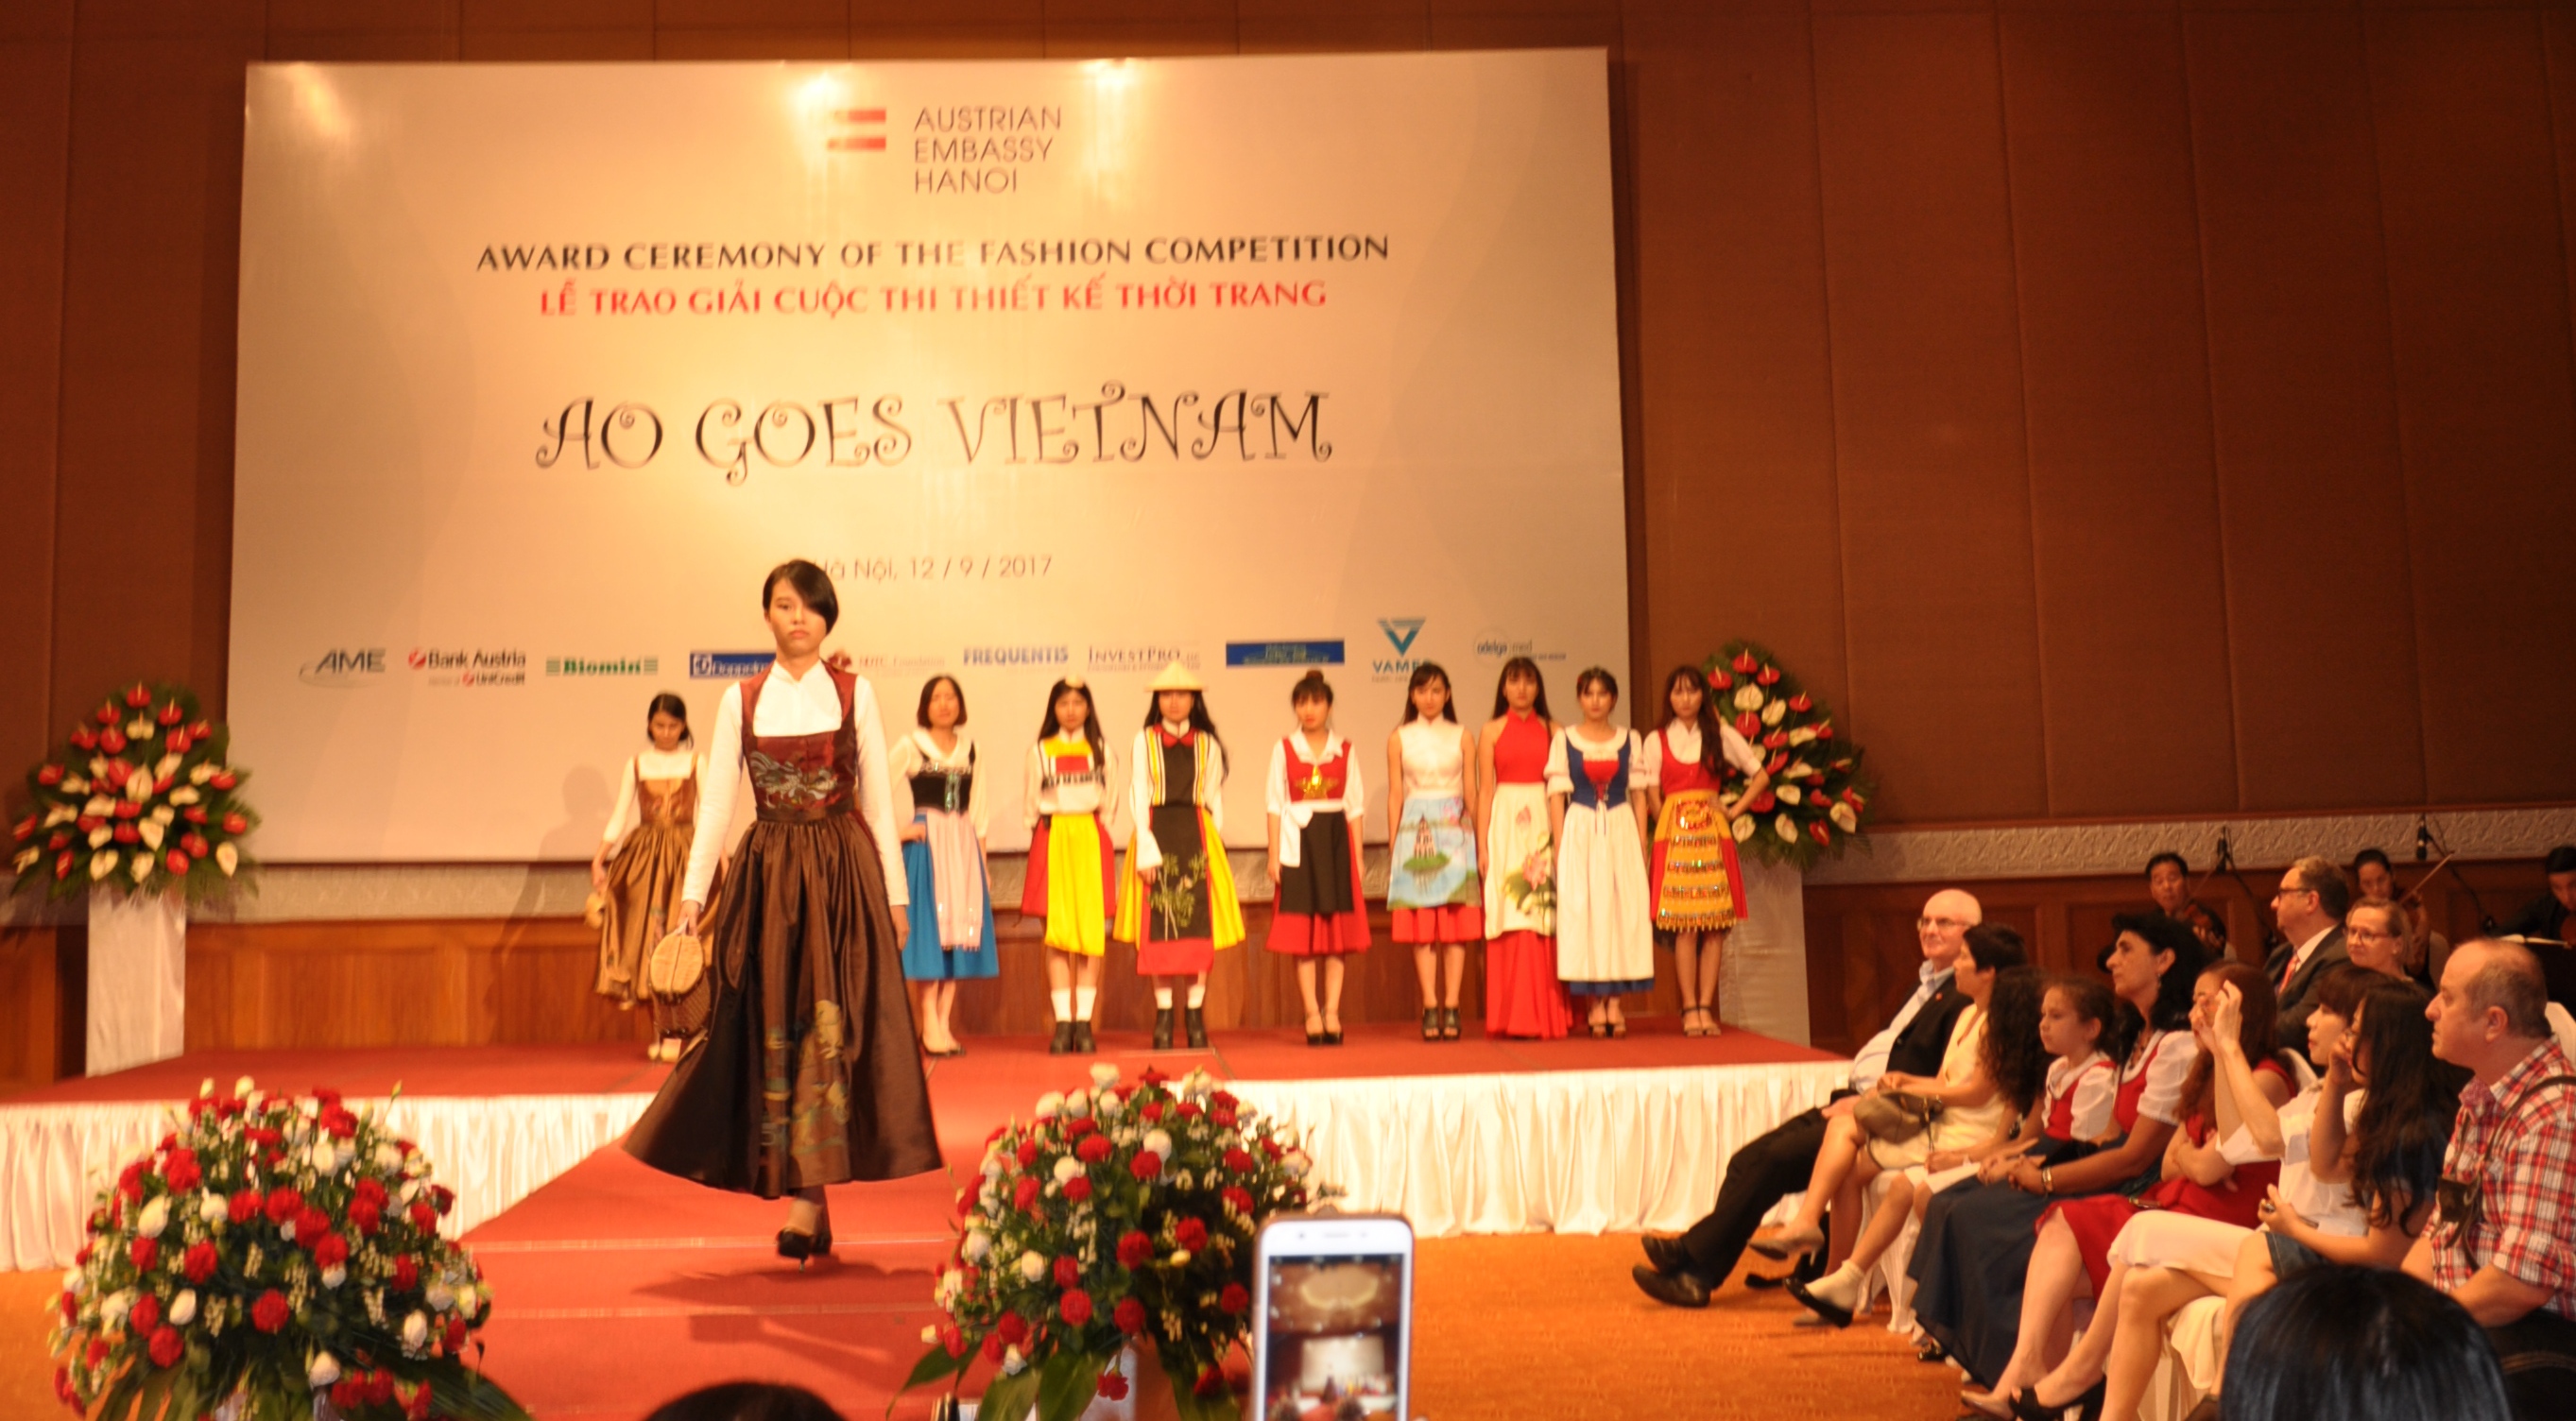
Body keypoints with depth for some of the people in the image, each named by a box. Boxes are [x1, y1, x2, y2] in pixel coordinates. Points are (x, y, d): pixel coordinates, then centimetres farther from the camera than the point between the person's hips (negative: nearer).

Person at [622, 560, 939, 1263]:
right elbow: (716, 800, 4)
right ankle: (813, 1197, 12)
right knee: (772, 1027, 2)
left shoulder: (855, 695, 4)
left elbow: (879, 802, 4)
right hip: (767, 875, 2)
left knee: (831, 1023, -7)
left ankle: (806, 1196, -4)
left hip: (843, 874, -2)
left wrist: (895, 894, 2)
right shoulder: (742, 700, 7)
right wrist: (694, 891, -4)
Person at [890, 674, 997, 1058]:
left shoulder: (968, 748, 12)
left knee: (960, 933, 4)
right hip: (926, 846, -5)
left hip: (963, 847, 5)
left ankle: (943, 1024, 10)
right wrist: (899, 829, -9)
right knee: (928, 933, -5)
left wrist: (983, 862, 9)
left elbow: (976, 808, 13)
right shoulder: (909, 746, -1)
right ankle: (929, 1028, -2)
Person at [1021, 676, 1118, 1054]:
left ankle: (1084, 1023, 1)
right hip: (1052, 841, 0)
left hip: (1091, 841, 1)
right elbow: (1030, 804, 11)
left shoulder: (1101, 752, 11)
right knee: (1056, 934, -4)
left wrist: (1090, 832, 3)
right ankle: (1062, 1023, -1)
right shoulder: (1040, 752, 9)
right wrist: (1044, 834, 3)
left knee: (1091, 934, -3)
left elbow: (1110, 803, 11)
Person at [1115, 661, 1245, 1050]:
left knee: (1200, 925, -1)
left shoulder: (1208, 745, 9)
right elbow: (1138, 798, -1)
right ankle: (1163, 1014, 8)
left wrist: (1214, 844, 1)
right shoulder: (1145, 742, 4)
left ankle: (1195, 1014, 8)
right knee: (1158, 928, -1)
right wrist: (1146, 850, -9)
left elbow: (1214, 799, 10)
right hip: (1157, 834, -1)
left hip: (1198, 836, 1)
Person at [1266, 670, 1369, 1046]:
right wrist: (1274, 854, -3)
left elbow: (1355, 806, 7)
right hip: (1298, 842, -1)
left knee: (1339, 929, 0)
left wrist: (1357, 855, 1)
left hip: (1336, 840, 1)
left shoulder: (1345, 751, 7)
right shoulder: (1283, 750, 4)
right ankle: (1312, 1014, 4)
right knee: (1302, 932, -1)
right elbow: (1275, 805, 3)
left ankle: (1332, 1012, 5)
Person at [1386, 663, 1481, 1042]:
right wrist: (1392, 844, 1)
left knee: (1457, 923, -3)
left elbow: (1472, 793, 7)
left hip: (1455, 833, 0)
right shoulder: (1399, 738, 7)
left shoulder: (1462, 738, 8)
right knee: (1420, 924, -3)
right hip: (1415, 833, 0)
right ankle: (1430, 1007, 1)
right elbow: (1395, 794, 6)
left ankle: (1452, 1007, 1)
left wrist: (1480, 842, 3)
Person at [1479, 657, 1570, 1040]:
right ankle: (1514, 1016, 2)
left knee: (1546, 918, 0)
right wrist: (1482, 846, -1)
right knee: (1510, 919, -3)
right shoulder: (1491, 731, 7)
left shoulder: (1552, 730, 9)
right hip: (1506, 825, -1)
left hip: (1545, 825, 1)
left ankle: (1549, 1014, 7)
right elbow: (1485, 791, 5)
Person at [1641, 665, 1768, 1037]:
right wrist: (1666, 832, -3)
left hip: (1713, 835, 1)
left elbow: (1761, 776, 10)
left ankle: (1706, 1007, 0)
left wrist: (1733, 810, 2)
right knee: (1684, 923, -7)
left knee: (1715, 923, -3)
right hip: (1674, 834, -1)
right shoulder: (1656, 741, 9)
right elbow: (1652, 798, 7)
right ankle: (1690, 1010, -5)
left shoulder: (1721, 735, 10)